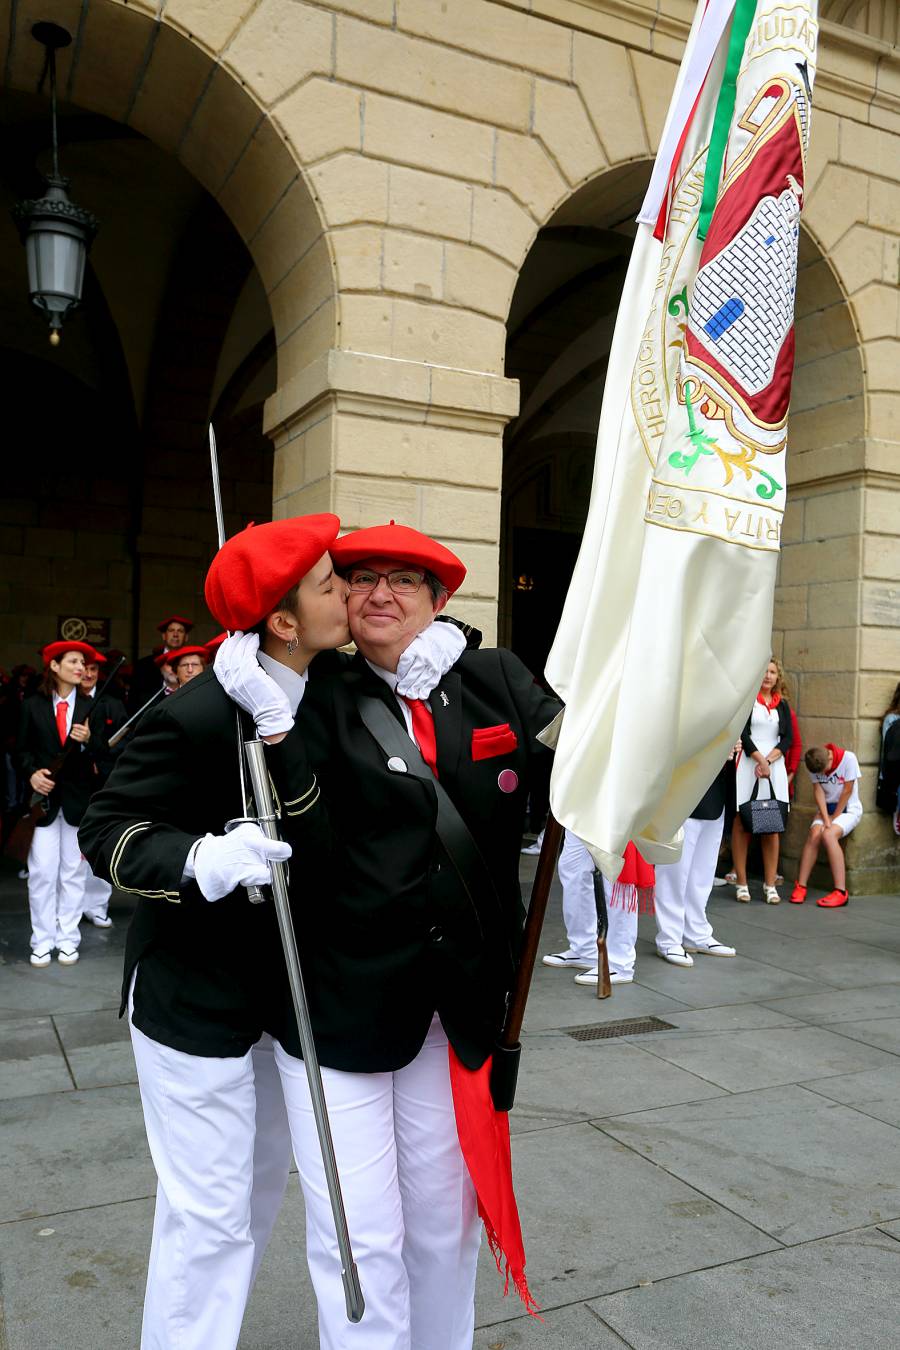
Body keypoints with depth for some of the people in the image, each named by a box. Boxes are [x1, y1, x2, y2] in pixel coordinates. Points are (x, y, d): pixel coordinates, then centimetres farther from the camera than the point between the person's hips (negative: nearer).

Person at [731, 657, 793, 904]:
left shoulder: (782, 705, 16)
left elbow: (788, 738, 8)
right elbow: (743, 734, -4)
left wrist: (768, 760, -6)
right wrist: (759, 759, -11)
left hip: (774, 766, 4)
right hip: (748, 764, -3)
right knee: (742, 823, -4)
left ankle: (770, 884, 4)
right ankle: (742, 883, 0)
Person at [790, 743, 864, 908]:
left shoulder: (848, 758, -20)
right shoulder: (814, 765, -7)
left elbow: (847, 791, -16)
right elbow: (818, 791, -8)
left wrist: (833, 819, -11)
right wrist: (826, 820, -19)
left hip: (848, 808, -4)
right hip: (825, 808, 4)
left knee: (828, 835, -29)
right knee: (814, 834, -24)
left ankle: (841, 892, -30)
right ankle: (801, 887, -21)